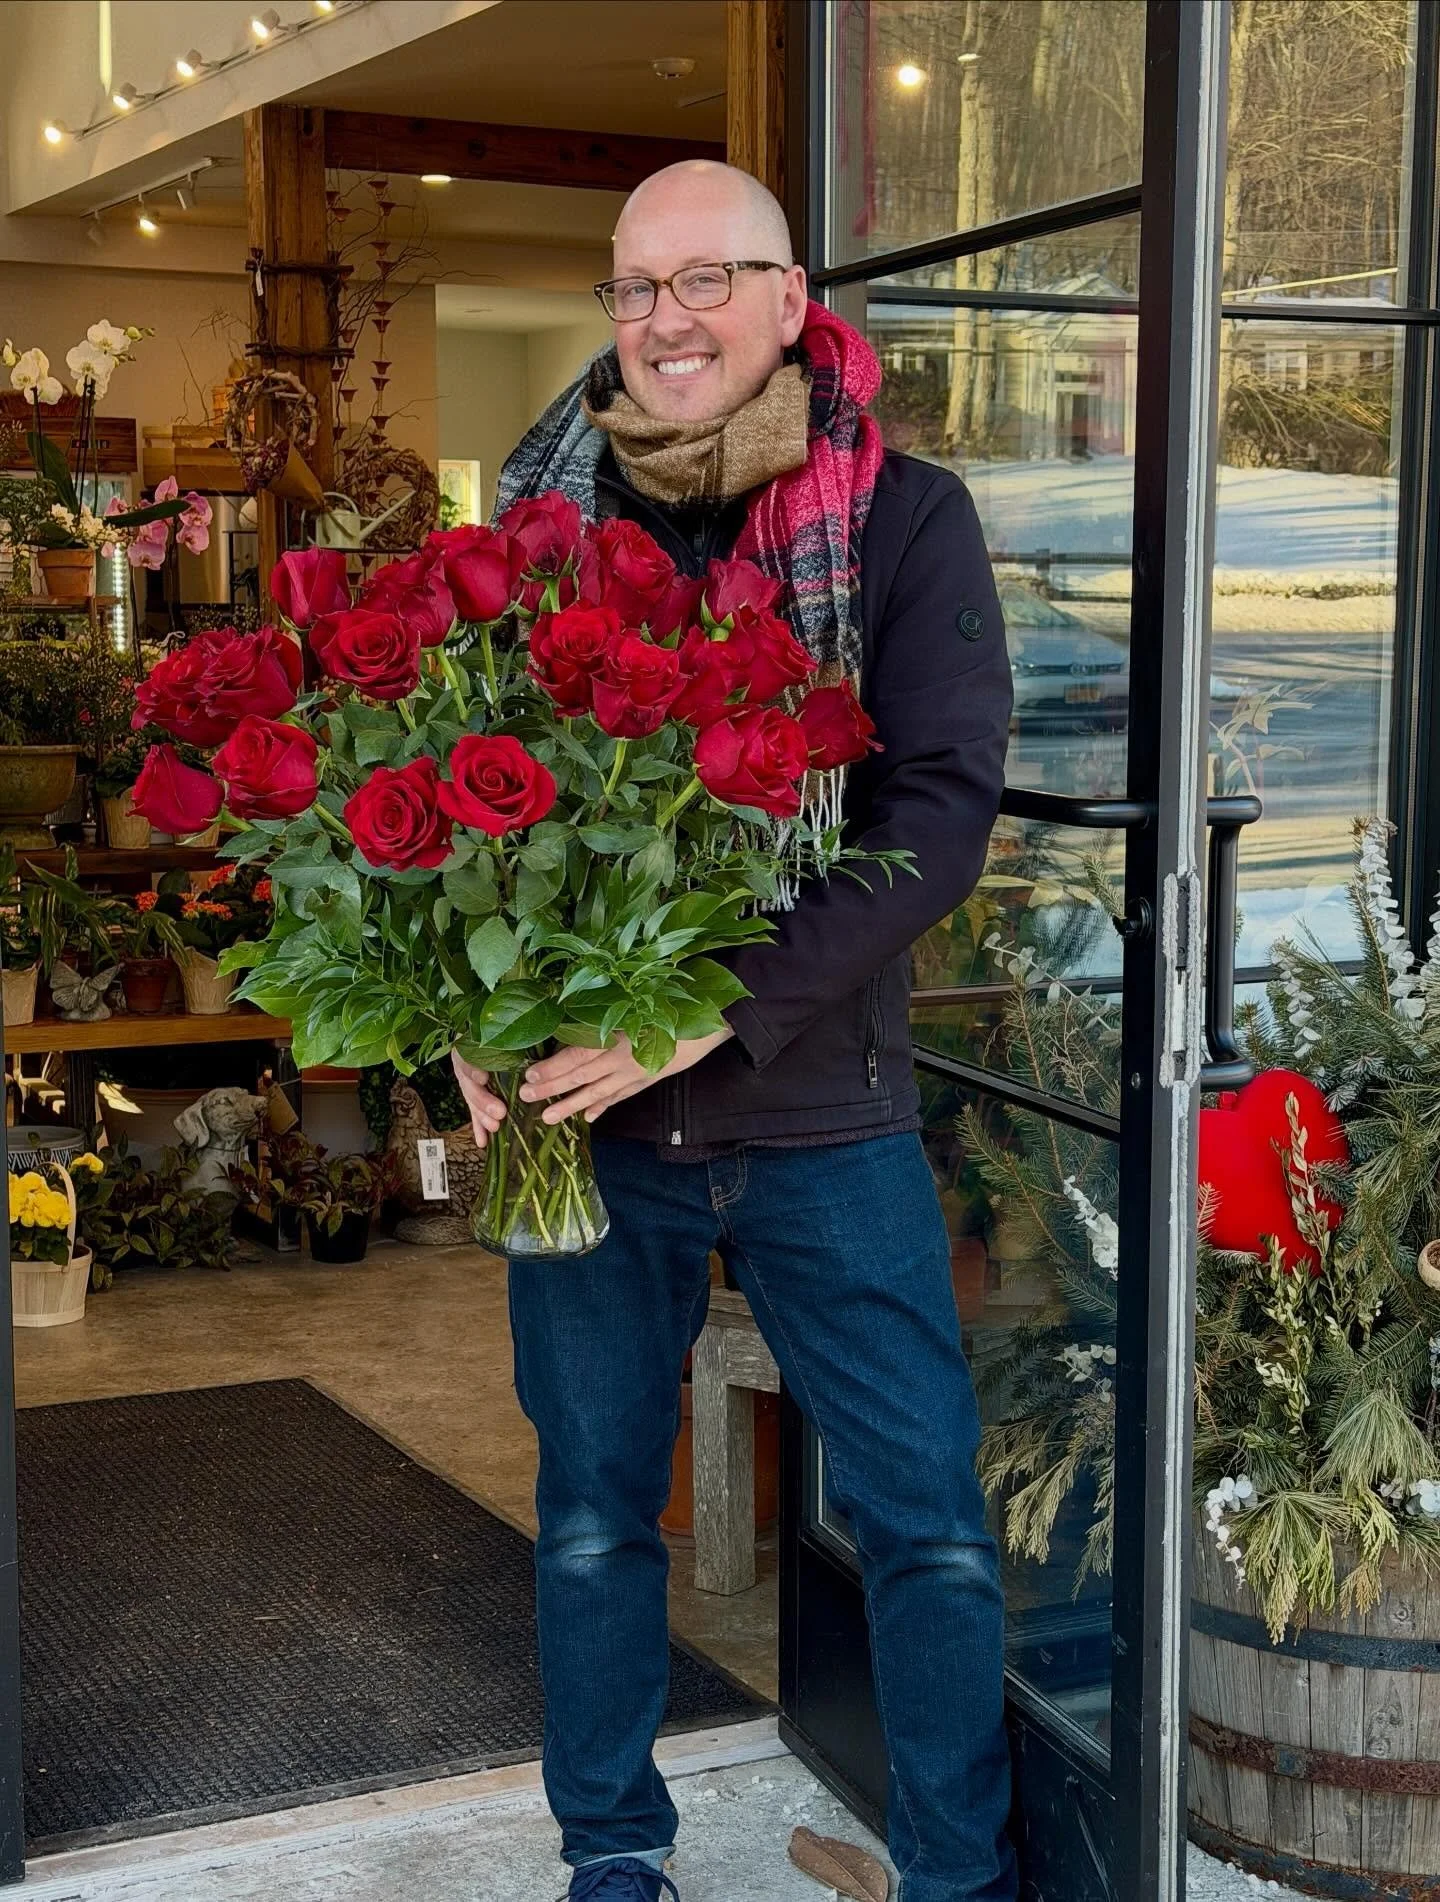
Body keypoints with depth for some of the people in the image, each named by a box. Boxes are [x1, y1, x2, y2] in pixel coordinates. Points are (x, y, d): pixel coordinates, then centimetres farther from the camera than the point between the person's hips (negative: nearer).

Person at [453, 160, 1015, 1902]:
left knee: (929, 1524, 4)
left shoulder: (904, 518, -4)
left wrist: (723, 1005, -23)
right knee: (594, 1513, 14)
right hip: (586, 1112, 2)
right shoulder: (544, 509, 2)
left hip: (822, 1111, -1)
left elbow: (944, 804, -14)